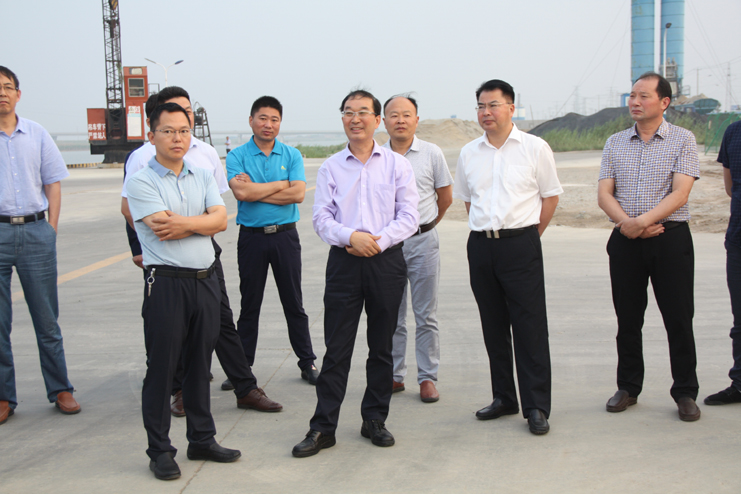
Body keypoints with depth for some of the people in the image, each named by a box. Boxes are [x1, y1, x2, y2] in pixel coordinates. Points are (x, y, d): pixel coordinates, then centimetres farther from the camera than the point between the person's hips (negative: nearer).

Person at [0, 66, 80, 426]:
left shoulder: (37, 135, 8)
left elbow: (53, 184, 12)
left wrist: (51, 230, 3)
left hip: (36, 230, 2)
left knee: (46, 317, 7)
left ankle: (60, 389, 16)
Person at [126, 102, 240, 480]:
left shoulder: (202, 177, 12)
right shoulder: (141, 181, -5)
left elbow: (220, 220, -1)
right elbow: (163, 227, -17)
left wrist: (183, 222, -13)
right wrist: (203, 221, -5)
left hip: (206, 280, 5)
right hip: (166, 283, -5)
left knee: (200, 363, 14)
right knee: (162, 367, 1)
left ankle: (202, 440, 25)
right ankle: (159, 450, 11)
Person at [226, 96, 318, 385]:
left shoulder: (292, 155, 4)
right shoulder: (237, 156, 0)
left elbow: (298, 194, -10)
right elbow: (241, 192, -17)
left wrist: (256, 191, -11)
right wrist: (281, 184, -8)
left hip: (285, 236, 1)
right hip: (251, 238, -1)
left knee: (294, 303, 8)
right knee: (249, 304, 8)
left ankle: (307, 363, 17)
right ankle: (242, 367, 18)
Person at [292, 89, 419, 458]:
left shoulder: (397, 164, 5)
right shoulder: (330, 167, 7)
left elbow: (409, 216, 0)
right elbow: (321, 218, 1)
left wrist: (378, 240, -14)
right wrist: (351, 237, -16)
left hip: (386, 260, 0)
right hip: (344, 261, 0)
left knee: (381, 347, 8)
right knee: (336, 348, -1)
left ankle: (374, 420, 21)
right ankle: (323, 427, 5)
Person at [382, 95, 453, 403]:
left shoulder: (431, 154, 0)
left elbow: (445, 198, 10)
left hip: (423, 241, -1)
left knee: (426, 316, 3)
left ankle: (427, 378, 10)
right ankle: (394, 375, 17)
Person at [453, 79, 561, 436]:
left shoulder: (535, 148, -1)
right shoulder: (469, 153, 10)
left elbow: (550, 196, 4)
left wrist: (527, 236, 3)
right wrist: (485, 231, 12)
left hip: (521, 243, -4)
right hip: (480, 245, 4)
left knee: (529, 327, -5)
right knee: (493, 326, 10)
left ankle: (536, 407, 0)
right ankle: (504, 398, 22)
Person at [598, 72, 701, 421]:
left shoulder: (682, 140, 0)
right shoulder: (615, 143, 11)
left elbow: (680, 194, -10)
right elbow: (604, 194, 4)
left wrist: (641, 222, -19)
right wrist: (626, 223, -13)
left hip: (670, 238, -3)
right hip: (625, 240, 3)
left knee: (679, 319, 0)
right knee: (627, 318, 9)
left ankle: (685, 393, 11)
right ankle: (628, 388, 21)